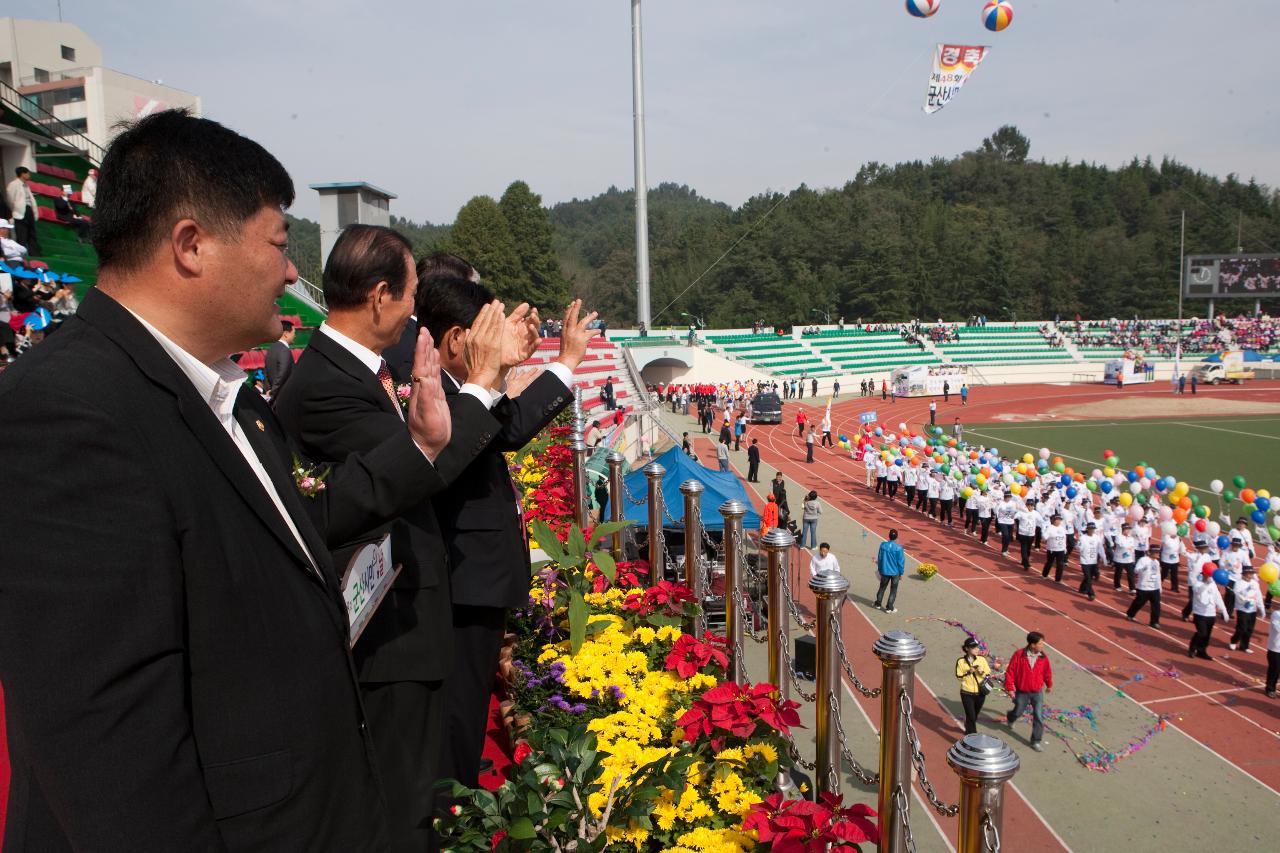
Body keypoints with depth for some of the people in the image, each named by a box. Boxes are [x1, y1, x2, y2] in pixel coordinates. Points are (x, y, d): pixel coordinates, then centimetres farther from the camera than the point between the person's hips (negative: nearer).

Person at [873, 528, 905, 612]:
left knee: (882, 587, 21)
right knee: (893, 590, 11)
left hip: (884, 571, 3)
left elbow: (879, 558, 0)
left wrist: (880, 570, 14)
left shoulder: (883, 545, -9)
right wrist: (901, 573, 1)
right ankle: (889, 608, 13)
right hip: (895, 572, -3)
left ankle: (878, 604, 31)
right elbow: (901, 562, -13)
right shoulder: (898, 548, -19)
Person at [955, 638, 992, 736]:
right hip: (967, 694, -3)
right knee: (971, 716, -6)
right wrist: (968, 672, -22)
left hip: (980, 693, 3)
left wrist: (982, 672, -20)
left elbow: (988, 674, 0)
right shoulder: (961, 661, -11)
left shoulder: (981, 659, -5)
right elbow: (959, 677, -7)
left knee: (975, 715, 21)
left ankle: (969, 730, 47)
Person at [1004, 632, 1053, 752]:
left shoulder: (1043, 657, -10)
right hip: (1022, 692, -1)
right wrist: (1009, 688, -11)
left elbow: (1047, 672, 8)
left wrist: (1049, 685, 22)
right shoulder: (1019, 655, -19)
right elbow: (1010, 671, -12)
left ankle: (1036, 741, 12)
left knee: (1038, 717, -2)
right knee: (1018, 712, 16)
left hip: (1037, 692, 2)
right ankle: (1010, 718, 52)